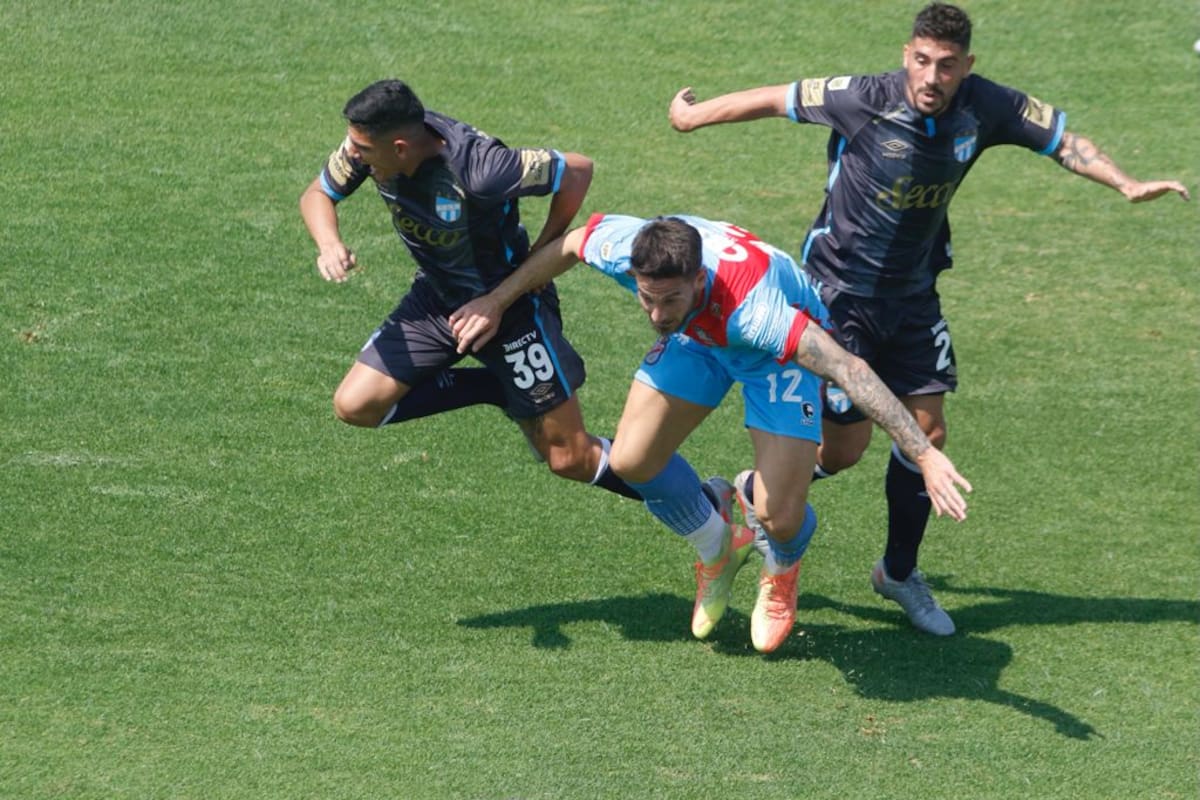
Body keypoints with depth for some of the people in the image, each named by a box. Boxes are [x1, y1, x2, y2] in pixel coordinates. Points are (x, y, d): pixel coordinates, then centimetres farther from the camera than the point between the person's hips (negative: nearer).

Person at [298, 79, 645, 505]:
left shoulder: (475, 168, -36)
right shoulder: (370, 144, -18)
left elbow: (577, 170, -24)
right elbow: (317, 194, 1)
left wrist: (539, 255, -14)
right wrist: (330, 244, -21)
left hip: (512, 305, -6)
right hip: (436, 298, 6)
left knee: (570, 459, -3)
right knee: (355, 406, -5)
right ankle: (498, 390, 10)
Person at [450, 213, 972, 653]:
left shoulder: (753, 306, -48)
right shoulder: (622, 247, -34)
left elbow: (851, 371, -49)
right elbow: (567, 245, -8)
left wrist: (925, 455, -54)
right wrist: (497, 302, 2)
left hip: (779, 352, -5)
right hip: (697, 338, 5)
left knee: (778, 516, -15)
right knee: (631, 461, -6)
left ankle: (781, 573, 27)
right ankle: (717, 551, 26)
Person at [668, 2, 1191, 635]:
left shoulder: (986, 108, -13)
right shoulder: (863, 101, -25)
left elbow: (1062, 139, 0)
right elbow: (776, 100, -12)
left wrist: (1127, 186, -12)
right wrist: (691, 116, 0)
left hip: (912, 294, 5)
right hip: (840, 291, -5)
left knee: (928, 429, 6)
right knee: (845, 449, -2)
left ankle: (900, 571, 25)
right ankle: (755, 493, 29)